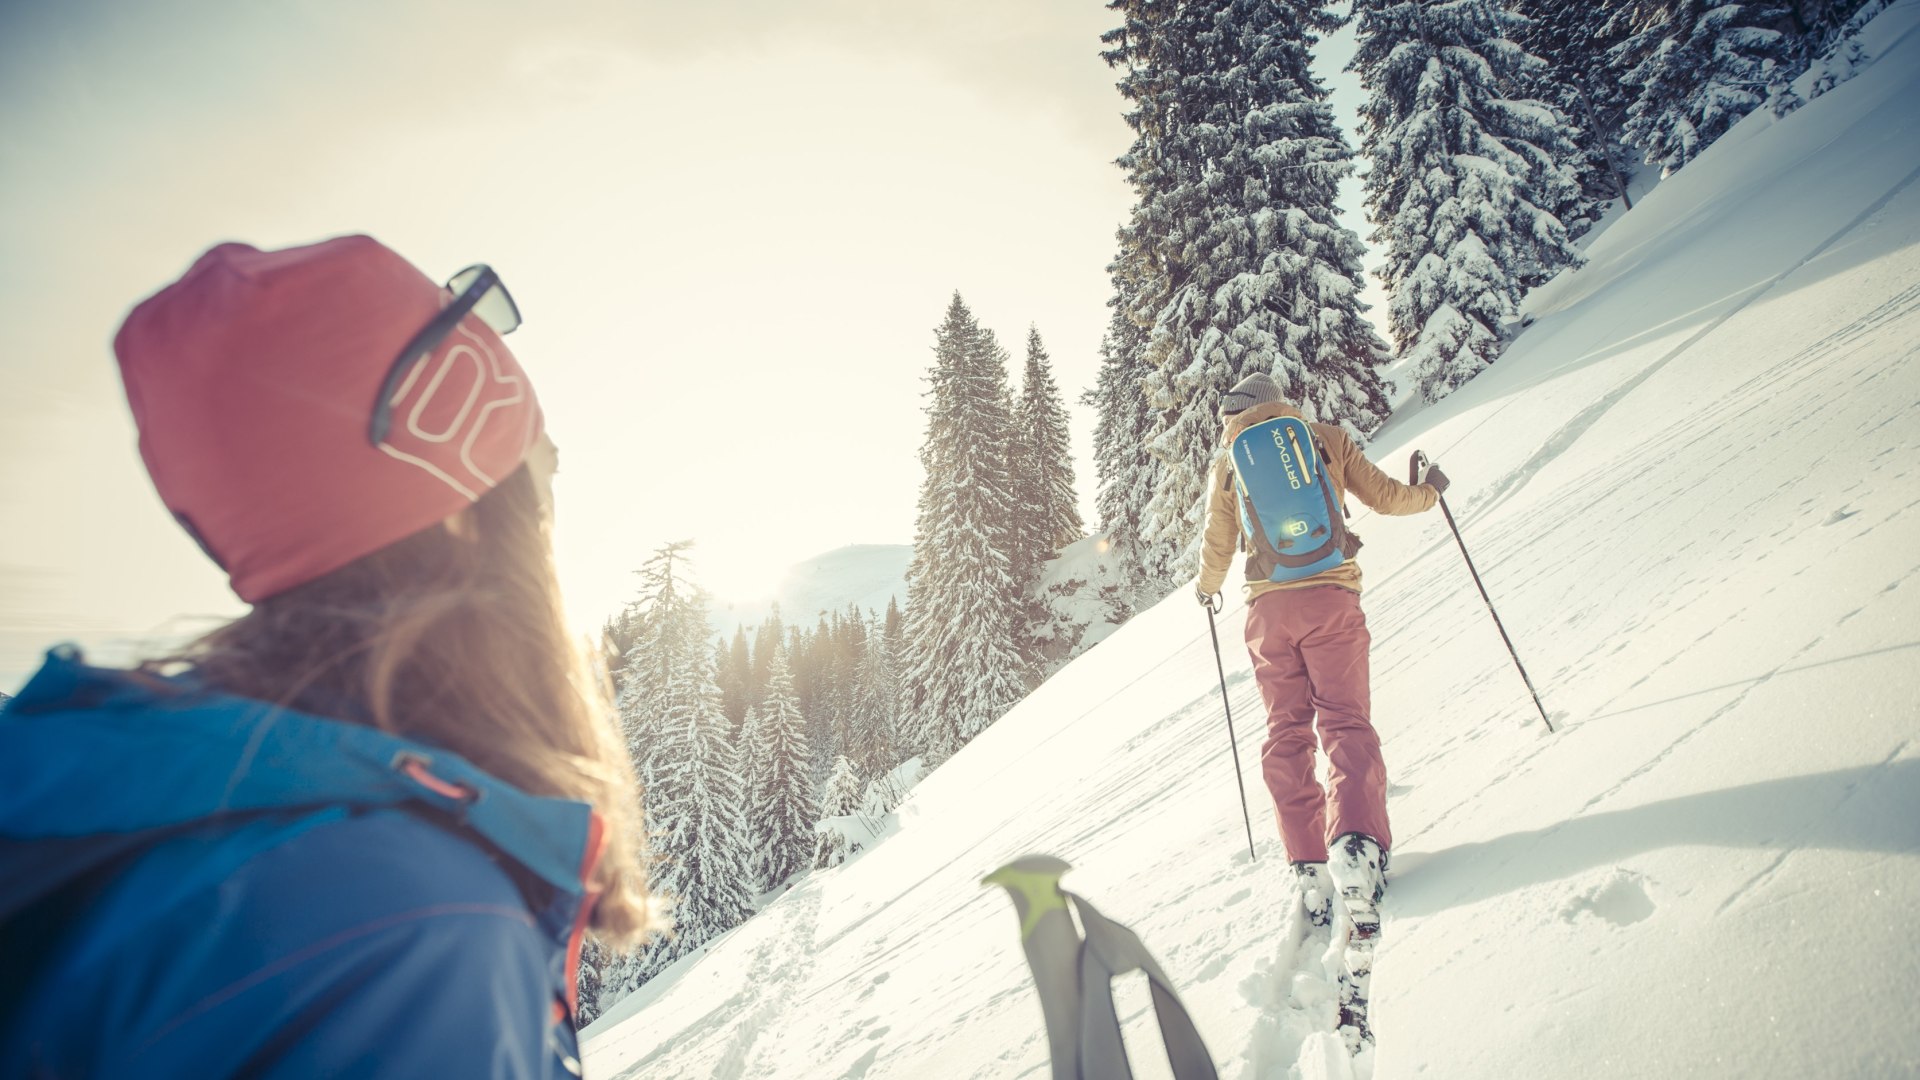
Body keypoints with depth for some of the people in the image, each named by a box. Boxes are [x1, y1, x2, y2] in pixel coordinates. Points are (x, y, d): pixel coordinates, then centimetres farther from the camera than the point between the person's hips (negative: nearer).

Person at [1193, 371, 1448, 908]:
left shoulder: (1229, 463, 12)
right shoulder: (1325, 437, 11)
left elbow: (1217, 545, 15)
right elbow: (1384, 496, 14)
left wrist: (1207, 586, 36)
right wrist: (1429, 491, 36)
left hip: (1268, 607, 1)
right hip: (1330, 595, 0)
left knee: (1286, 733, 7)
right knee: (1345, 719, -1)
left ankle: (1309, 864, 1)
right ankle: (1355, 841, -22)